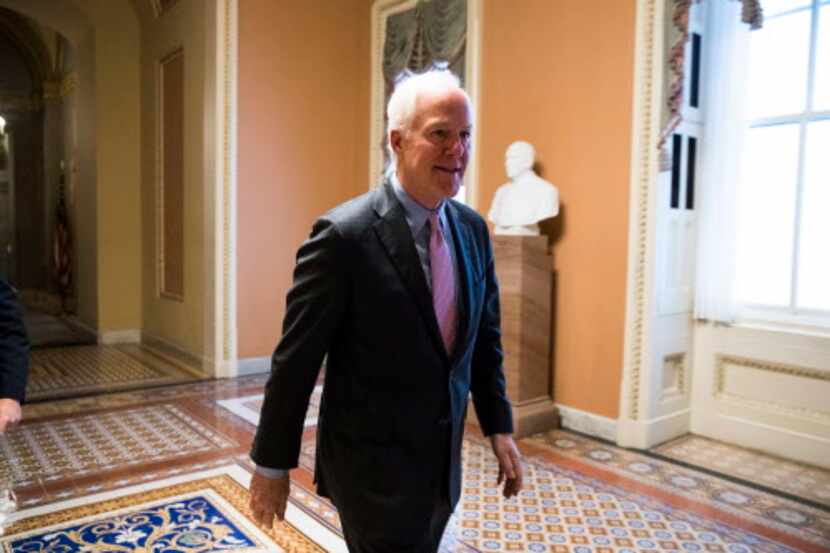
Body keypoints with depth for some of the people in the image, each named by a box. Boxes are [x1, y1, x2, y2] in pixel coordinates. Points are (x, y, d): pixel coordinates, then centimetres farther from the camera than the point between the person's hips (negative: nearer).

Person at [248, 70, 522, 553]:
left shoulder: (473, 229, 0)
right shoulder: (344, 235, -19)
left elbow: (485, 337, 8)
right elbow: (296, 359, -14)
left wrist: (499, 427, 6)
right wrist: (272, 464, -7)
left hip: (443, 459, 6)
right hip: (373, 465, -6)